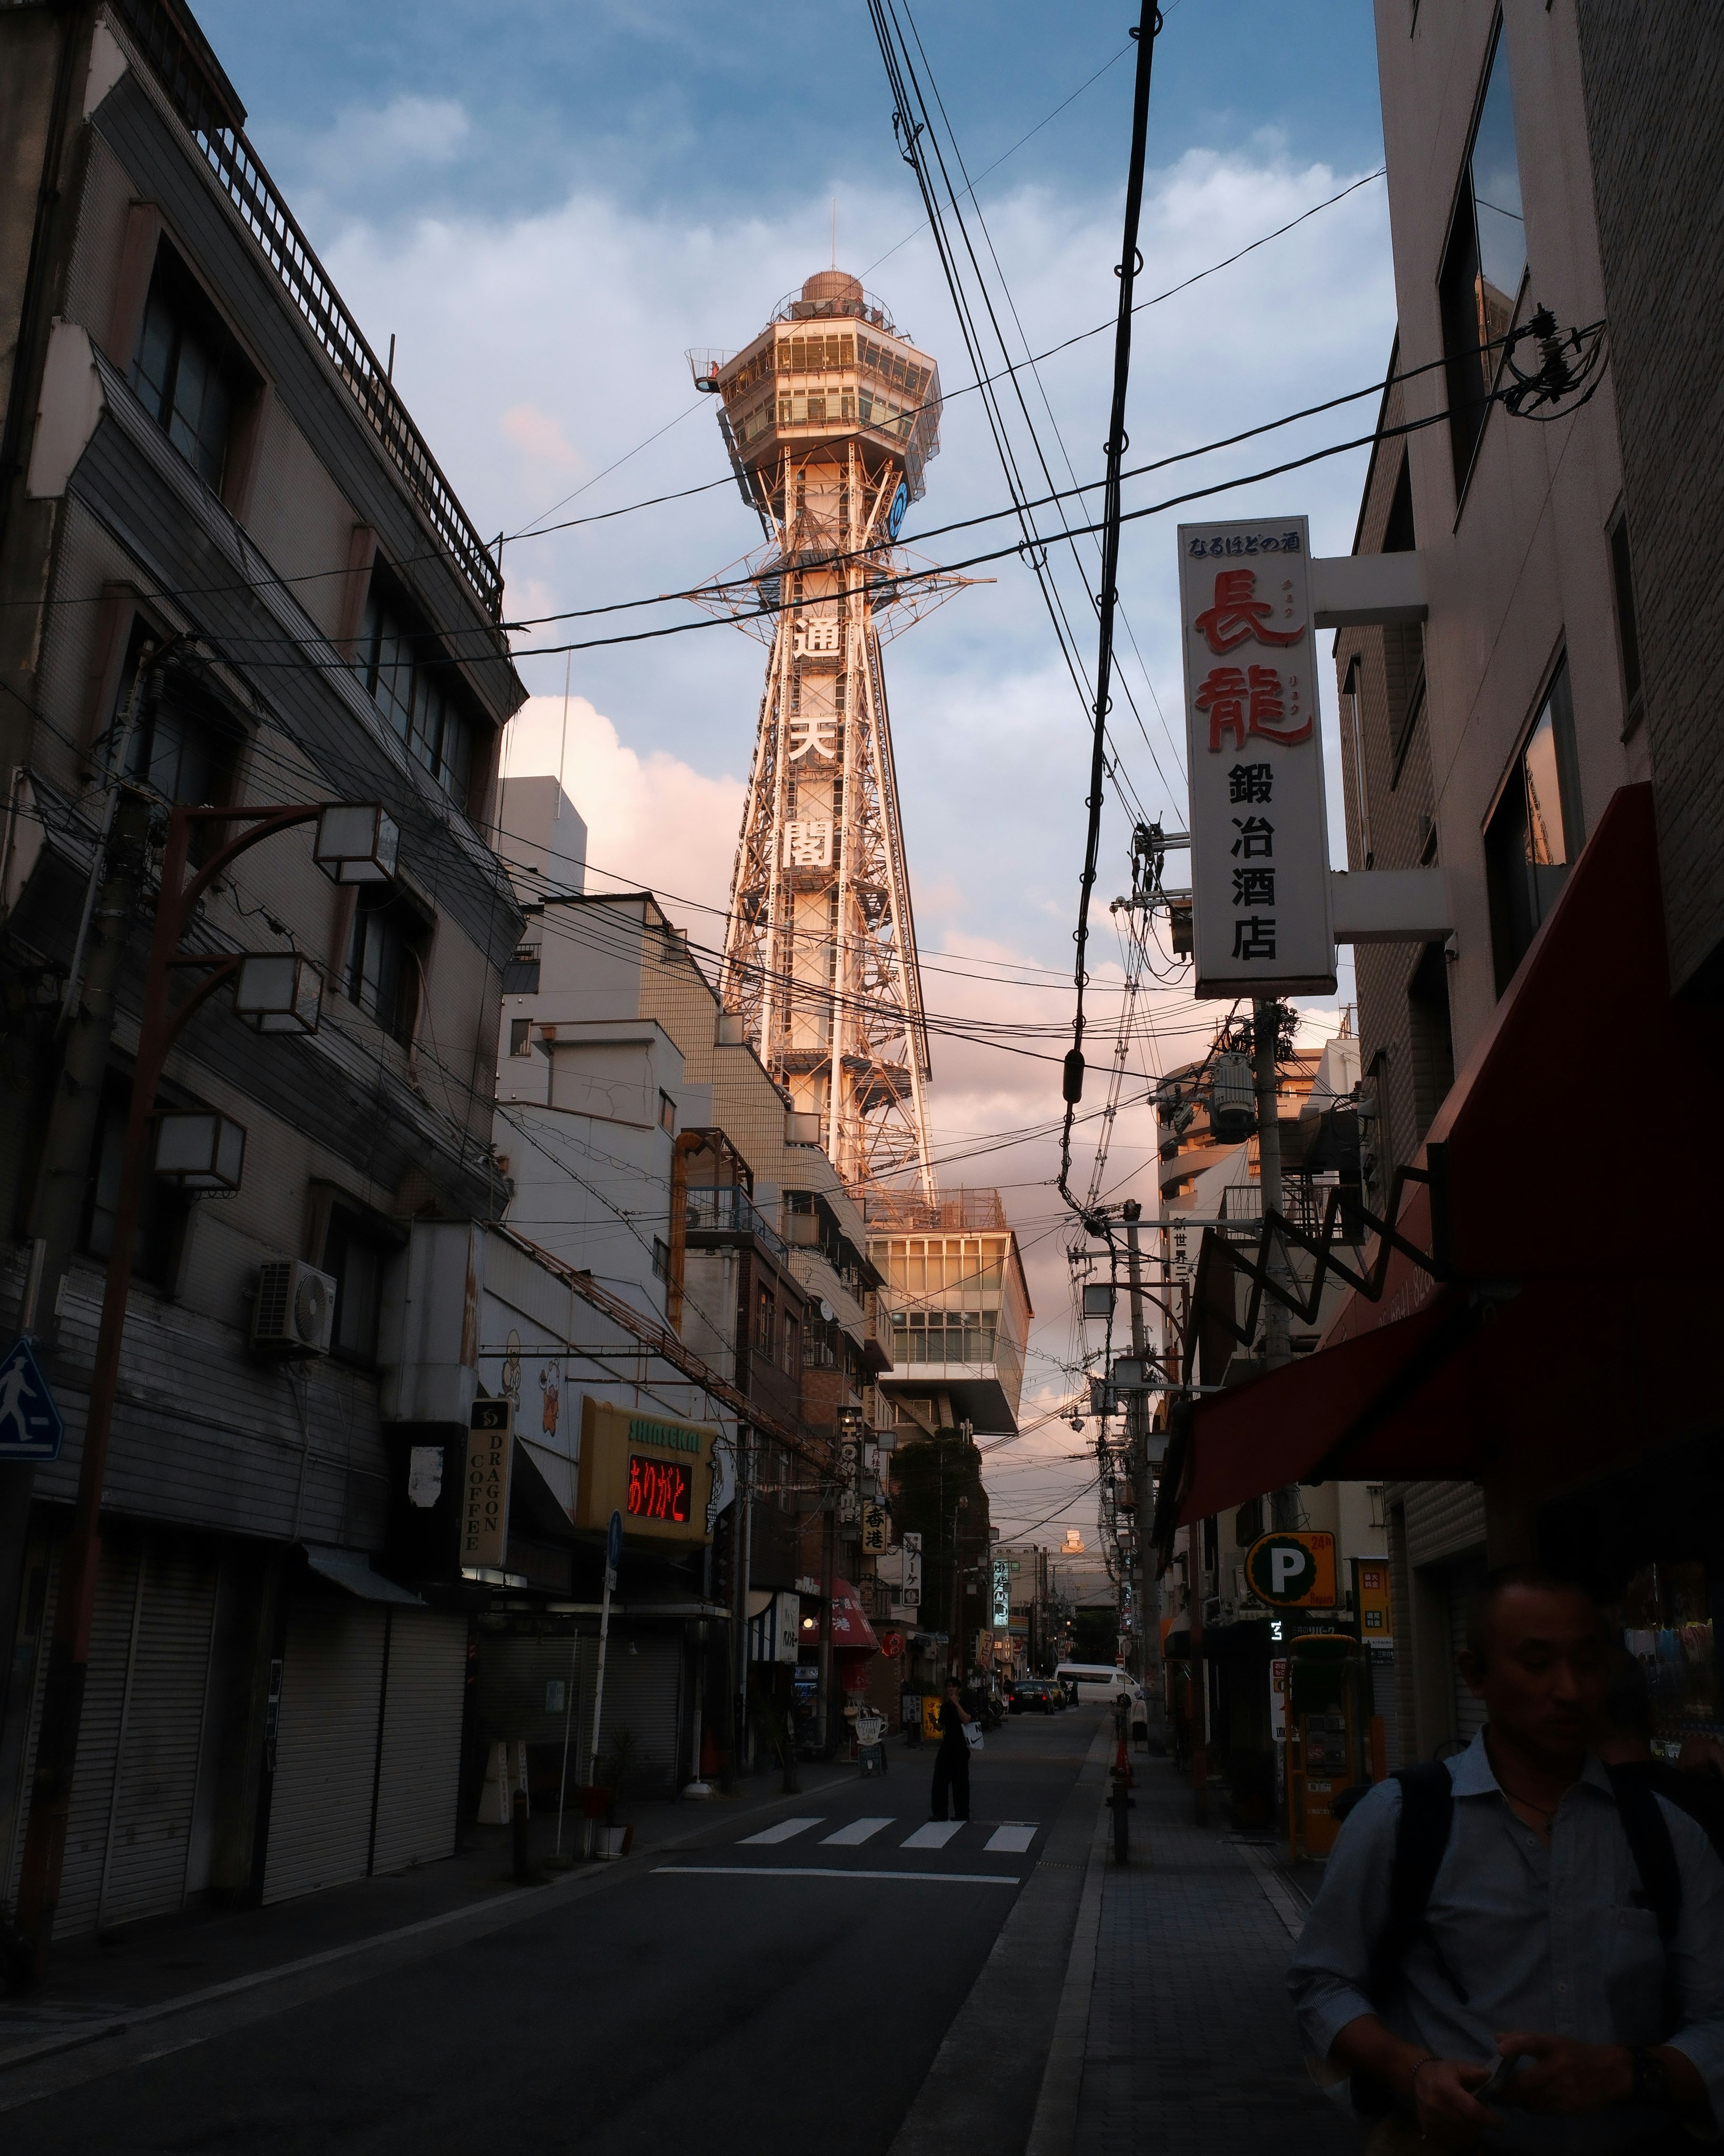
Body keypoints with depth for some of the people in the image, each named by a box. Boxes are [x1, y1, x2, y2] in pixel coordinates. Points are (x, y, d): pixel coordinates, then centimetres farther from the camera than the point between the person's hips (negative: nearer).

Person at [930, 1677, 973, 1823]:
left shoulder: (963, 1703, -4)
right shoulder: (945, 1706, 12)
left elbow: (966, 1719, -21)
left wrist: (956, 1703, -22)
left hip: (960, 1745, -5)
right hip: (947, 1744, 5)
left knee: (960, 1780, 0)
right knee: (940, 1779, 1)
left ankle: (962, 1813, 9)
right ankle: (939, 1812, 8)